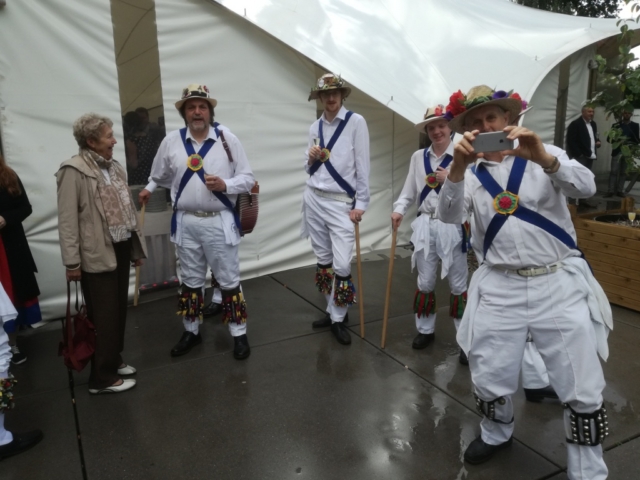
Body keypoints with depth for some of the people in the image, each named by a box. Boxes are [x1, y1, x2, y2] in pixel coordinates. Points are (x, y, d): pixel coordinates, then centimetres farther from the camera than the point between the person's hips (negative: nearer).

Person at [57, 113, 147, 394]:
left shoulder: (115, 167, 11)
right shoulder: (74, 171, -12)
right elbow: (67, 220, -14)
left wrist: (137, 247, 16)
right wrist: (71, 262, -15)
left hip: (121, 249, 7)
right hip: (97, 255, -7)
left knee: (119, 312, 17)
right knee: (104, 317, 2)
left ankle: (113, 361, 35)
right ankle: (102, 378, 17)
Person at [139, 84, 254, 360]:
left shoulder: (227, 139, -4)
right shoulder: (171, 141, 1)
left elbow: (248, 178, -3)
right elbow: (160, 176, 20)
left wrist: (225, 185, -19)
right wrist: (148, 190, 34)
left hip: (220, 222, -2)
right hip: (185, 223, 3)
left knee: (229, 280, 5)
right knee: (190, 280, 16)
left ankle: (239, 334, 19)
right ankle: (191, 331, 32)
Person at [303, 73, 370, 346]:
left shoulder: (356, 122, -5)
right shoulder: (315, 127, 11)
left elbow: (362, 165, -8)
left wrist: (361, 204, -12)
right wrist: (311, 158, -6)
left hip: (341, 203, -5)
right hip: (313, 200, 5)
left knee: (342, 265, -8)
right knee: (323, 260, 11)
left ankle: (338, 319, 11)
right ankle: (334, 312, 26)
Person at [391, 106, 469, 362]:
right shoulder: (418, 157, 6)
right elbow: (409, 190, 4)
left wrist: (452, 180, -20)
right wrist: (399, 209, -11)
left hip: (452, 226, -3)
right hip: (425, 225, 4)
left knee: (458, 284, 6)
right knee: (425, 281, 14)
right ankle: (425, 329, 33)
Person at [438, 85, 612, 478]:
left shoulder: (543, 155, 3)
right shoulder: (470, 174, 6)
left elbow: (586, 186, -15)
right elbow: (449, 216, -13)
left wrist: (543, 158, -33)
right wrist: (458, 168, -31)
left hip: (559, 282, -1)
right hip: (499, 289, 1)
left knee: (584, 392, 3)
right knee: (489, 381, 10)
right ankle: (497, 434, 41)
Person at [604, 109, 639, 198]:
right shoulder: (615, 125, 5)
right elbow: (609, 138, 3)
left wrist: (631, 145, -15)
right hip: (617, 152, -1)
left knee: (623, 172, 6)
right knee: (614, 172, -5)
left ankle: (620, 191, 11)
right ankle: (610, 191, -5)